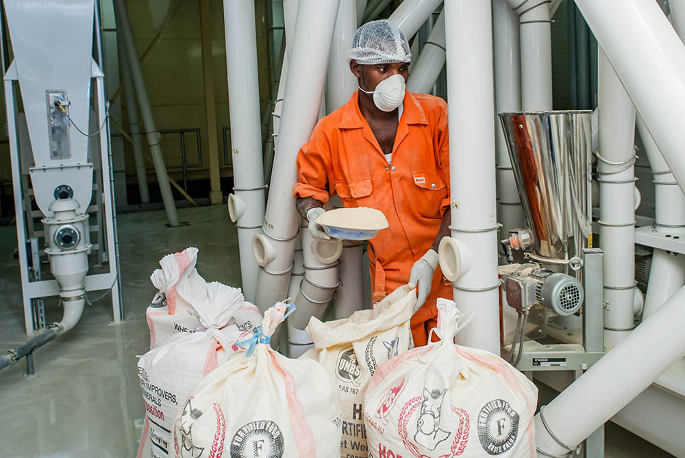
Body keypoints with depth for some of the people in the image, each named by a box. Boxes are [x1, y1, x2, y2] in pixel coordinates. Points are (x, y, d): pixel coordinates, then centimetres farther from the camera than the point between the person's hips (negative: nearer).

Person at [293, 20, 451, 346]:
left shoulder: (435, 115, -2)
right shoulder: (331, 132, 0)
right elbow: (308, 187, 17)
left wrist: (432, 258, -11)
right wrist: (313, 214, -6)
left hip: (446, 273, 0)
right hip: (389, 287, 0)